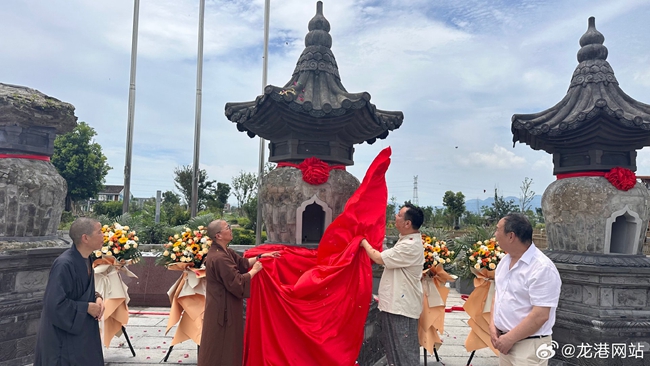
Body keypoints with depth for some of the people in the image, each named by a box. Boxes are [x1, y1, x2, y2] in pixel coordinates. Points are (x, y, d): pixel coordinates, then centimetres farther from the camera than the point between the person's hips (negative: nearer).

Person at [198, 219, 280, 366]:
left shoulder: (224, 251, 5)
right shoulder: (219, 258, -27)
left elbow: (242, 262, 15)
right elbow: (237, 283, -24)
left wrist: (260, 257, 8)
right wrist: (254, 270, -11)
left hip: (224, 306, 10)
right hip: (223, 308, -10)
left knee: (225, 345, 20)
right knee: (222, 347, 4)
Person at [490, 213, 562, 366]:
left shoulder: (542, 268, -20)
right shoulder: (505, 260, 6)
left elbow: (540, 315, -22)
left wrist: (509, 338, -17)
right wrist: (493, 326, 1)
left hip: (529, 345, -7)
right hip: (506, 341, 7)